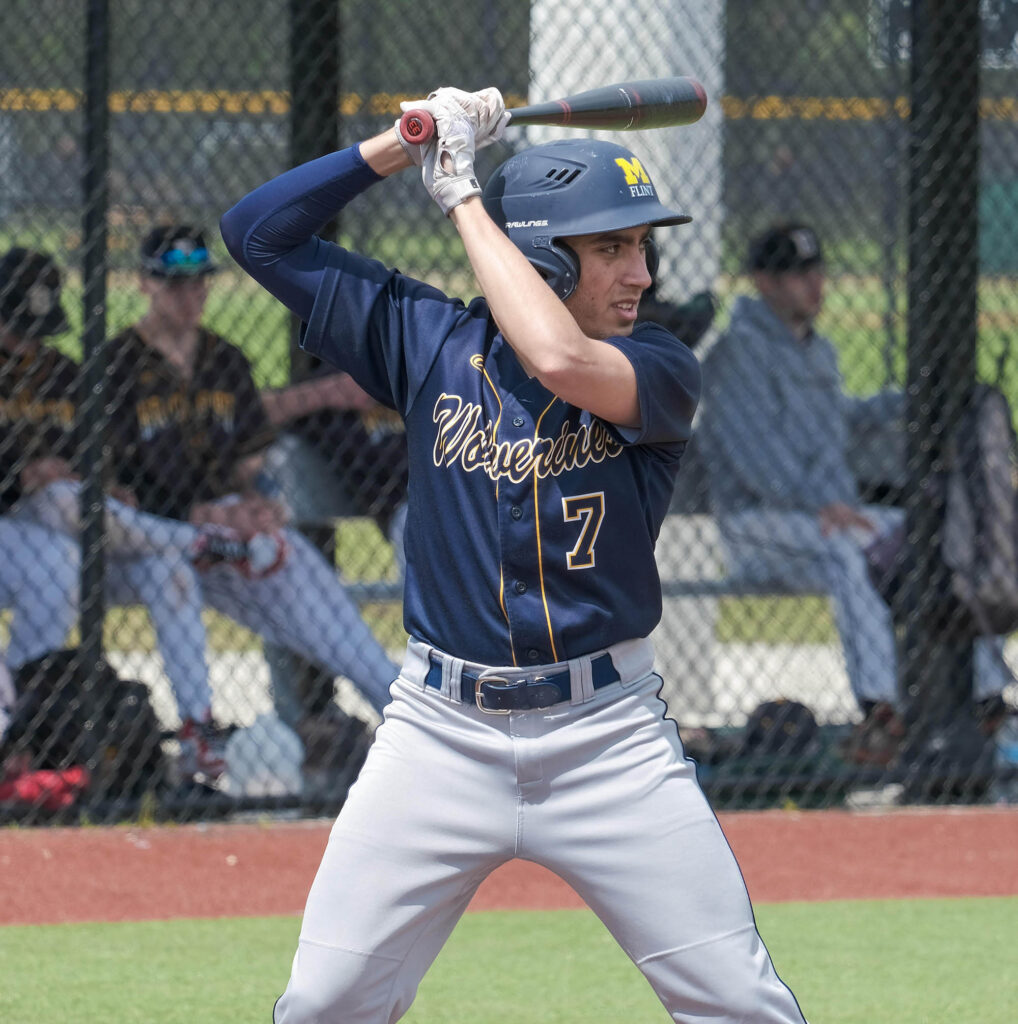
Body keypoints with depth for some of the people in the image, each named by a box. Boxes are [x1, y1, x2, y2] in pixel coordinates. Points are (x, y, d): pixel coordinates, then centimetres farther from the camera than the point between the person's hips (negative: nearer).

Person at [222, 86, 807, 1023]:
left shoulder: (660, 369, -4)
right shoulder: (431, 341, 3)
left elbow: (562, 361, -28)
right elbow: (258, 233, 5)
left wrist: (463, 194, -16)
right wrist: (403, 145, -5)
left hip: (608, 734, -1)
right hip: (441, 730, 1)